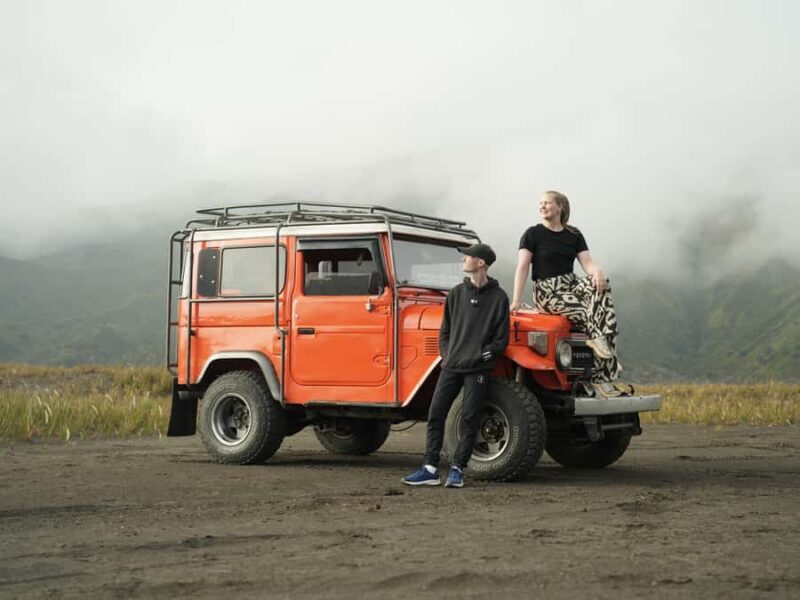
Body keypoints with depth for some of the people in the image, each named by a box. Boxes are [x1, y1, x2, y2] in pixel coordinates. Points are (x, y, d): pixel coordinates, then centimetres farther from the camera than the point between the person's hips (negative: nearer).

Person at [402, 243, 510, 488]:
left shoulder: (498, 297, -2)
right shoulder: (456, 293, 10)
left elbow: (501, 339, -1)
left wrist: (481, 354, -10)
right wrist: (446, 355, 2)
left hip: (478, 370, -4)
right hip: (451, 367, 4)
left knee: (469, 420, -1)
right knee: (436, 415, -1)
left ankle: (457, 470, 8)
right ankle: (430, 469, 3)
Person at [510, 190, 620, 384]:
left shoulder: (574, 235, 13)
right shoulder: (533, 234, 1)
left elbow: (587, 263, 1)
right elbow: (522, 267, -7)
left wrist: (598, 272, -24)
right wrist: (516, 300, -18)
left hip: (572, 285, 4)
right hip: (547, 292, -4)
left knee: (601, 283, -27)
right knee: (587, 311, -29)